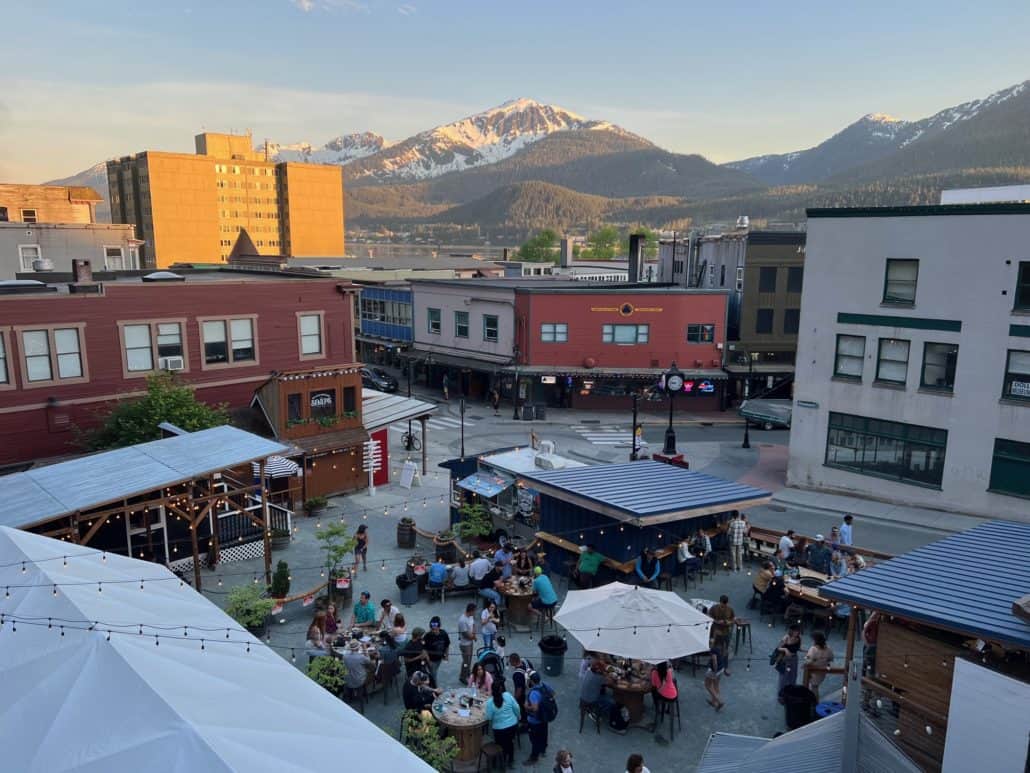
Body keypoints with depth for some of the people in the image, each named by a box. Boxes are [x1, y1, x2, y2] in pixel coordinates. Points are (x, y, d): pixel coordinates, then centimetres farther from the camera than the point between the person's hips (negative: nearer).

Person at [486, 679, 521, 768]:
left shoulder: (490, 702, -20)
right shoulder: (508, 695, -15)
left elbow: (489, 717, -13)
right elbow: (516, 708, -6)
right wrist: (519, 717, 12)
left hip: (499, 728, -3)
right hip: (513, 725, 3)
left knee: (502, 745, 20)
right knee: (510, 742, 26)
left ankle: (502, 762, 36)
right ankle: (510, 761, 42)